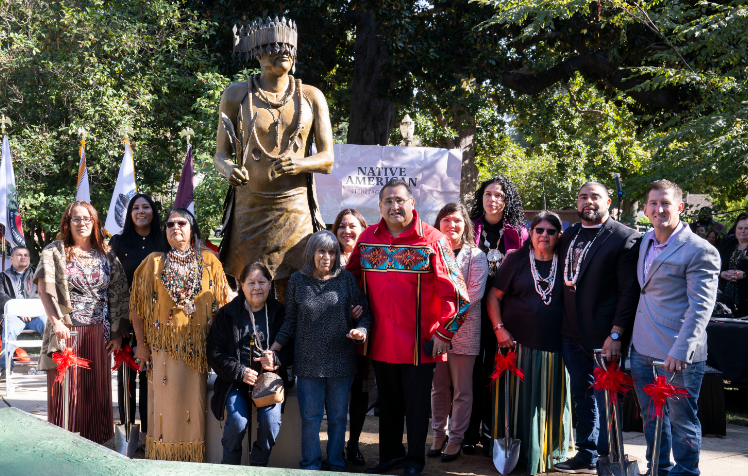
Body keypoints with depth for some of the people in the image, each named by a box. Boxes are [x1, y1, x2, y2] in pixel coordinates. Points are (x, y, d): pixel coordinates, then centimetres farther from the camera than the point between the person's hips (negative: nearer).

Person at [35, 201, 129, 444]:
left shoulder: (106, 255, 10)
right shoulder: (54, 252, 4)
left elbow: (119, 294, 7)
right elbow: (44, 288, -8)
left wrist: (117, 333, 1)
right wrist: (56, 320, -21)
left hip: (98, 332, 2)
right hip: (66, 330, -2)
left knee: (97, 390, 6)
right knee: (65, 388, 1)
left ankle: (96, 444, 17)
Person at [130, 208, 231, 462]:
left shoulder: (209, 261, 7)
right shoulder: (154, 262, 7)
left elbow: (224, 303, 7)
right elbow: (137, 306, 6)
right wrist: (142, 344, 2)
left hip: (198, 348, 0)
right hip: (164, 347, 0)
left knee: (194, 404, 1)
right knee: (167, 404, 0)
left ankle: (194, 460, 13)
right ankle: (164, 461, 12)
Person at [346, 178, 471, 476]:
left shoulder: (432, 240, -8)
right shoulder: (368, 238, 5)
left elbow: (455, 292, -9)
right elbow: (351, 276, 18)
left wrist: (444, 333, -11)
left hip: (420, 342, -4)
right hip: (381, 340, 4)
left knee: (416, 404, 8)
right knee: (388, 401, 16)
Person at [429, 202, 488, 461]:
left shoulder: (476, 255, 1)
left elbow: (475, 292, -8)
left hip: (463, 329, -3)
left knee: (461, 389, 3)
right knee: (438, 386, 10)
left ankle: (456, 439, 13)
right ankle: (439, 434, 22)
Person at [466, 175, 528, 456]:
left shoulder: (518, 234, 7)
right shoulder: (470, 229, 7)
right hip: (474, 307, 0)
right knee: (474, 370, 2)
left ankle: (491, 433, 14)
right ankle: (470, 433, 12)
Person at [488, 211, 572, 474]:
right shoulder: (516, 261, 3)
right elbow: (494, 297, 3)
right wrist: (499, 328, -7)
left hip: (553, 346, 2)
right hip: (518, 343, -1)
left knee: (551, 401, 7)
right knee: (519, 400, 3)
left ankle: (549, 454, 22)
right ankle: (515, 453, 14)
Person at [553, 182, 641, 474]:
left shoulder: (625, 239, -8)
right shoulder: (568, 236, 12)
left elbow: (629, 292, -12)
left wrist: (616, 335, -17)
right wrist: (563, 325, 9)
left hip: (605, 337, -6)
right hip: (572, 334, 6)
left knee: (606, 402, 1)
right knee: (582, 398, 16)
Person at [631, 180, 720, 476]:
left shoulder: (701, 251, -13)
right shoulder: (646, 242, 11)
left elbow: (700, 307, -17)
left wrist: (680, 351, -24)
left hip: (677, 354, -7)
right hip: (642, 349, 7)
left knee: (682, 419, 7)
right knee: (651, 416, 18)